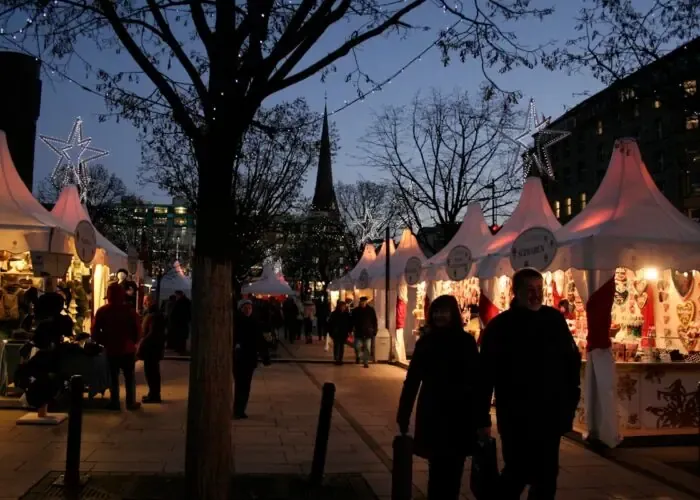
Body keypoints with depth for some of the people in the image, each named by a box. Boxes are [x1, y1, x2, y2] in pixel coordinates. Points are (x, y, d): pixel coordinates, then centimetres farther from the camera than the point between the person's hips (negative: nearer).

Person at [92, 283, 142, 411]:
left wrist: (104, 342, 7)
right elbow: (138, 329, -6)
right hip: (127, 349, -1)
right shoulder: (129, 310, -7)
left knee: (113, 377, 10)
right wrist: (133, 341, 10)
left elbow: (95, 331, -5)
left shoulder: (102, 311, -3)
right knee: (129, 377, 8)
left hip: (111, 349, 1)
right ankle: (131, 402, 10)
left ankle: (115, 403, 11)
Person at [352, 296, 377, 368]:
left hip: (368, 332, 0)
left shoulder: (371, 310, 0)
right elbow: (353, 321, 8)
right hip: (359, 332, 1)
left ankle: (366, 362, 8)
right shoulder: (356, 310, 2)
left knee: (367, 348, 0)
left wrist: (374, 331, 0)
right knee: (357, 347, -4)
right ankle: (358, 357, 24)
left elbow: (374, 321, 4)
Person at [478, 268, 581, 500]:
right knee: (518, 471, 3)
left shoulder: (555, 319, 2)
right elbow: (486, 374, -9)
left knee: (546, 474, 13)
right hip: (516, 415, -3)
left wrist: (571, 399, 1)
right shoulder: (499, 326, -7)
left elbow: (572, 359, 7)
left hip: (550, 413, 3)